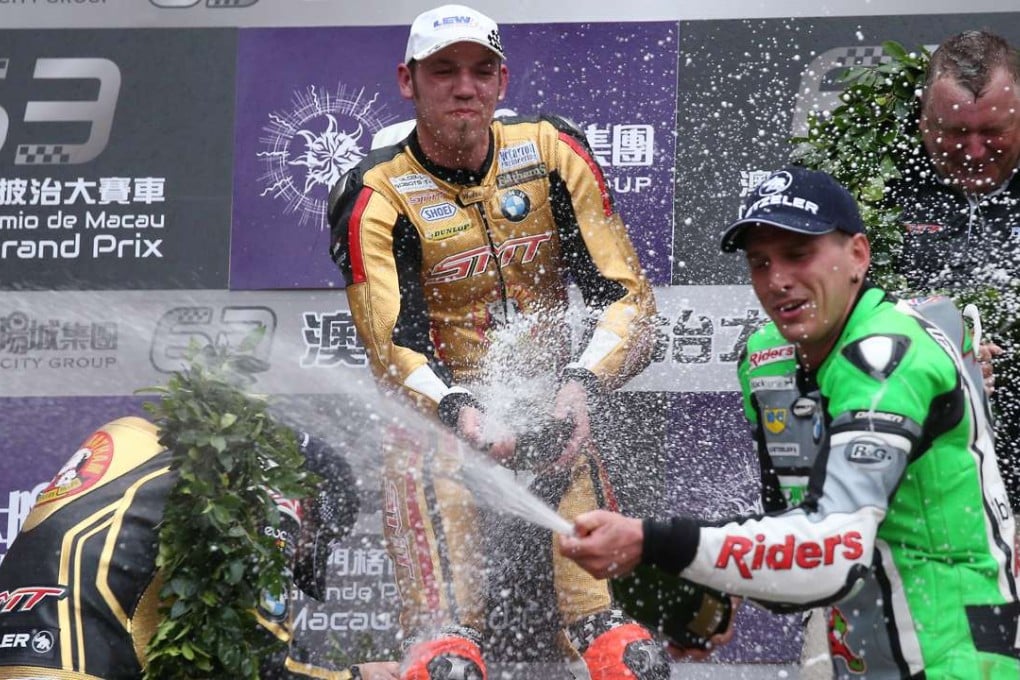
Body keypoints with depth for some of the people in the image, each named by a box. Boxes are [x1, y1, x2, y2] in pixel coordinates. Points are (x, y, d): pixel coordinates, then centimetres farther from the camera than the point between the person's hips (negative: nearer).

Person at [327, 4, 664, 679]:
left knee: (574, 454, -25)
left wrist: (580, 385, -20)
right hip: (442, 398, -1)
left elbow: (626, 294, -2)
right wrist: (462, 414, -32)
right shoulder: (376, 198, -4)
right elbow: (395, 347, -13)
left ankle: (601, 626, -28)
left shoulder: (552, 152, 2)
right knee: (424, 459, -28)